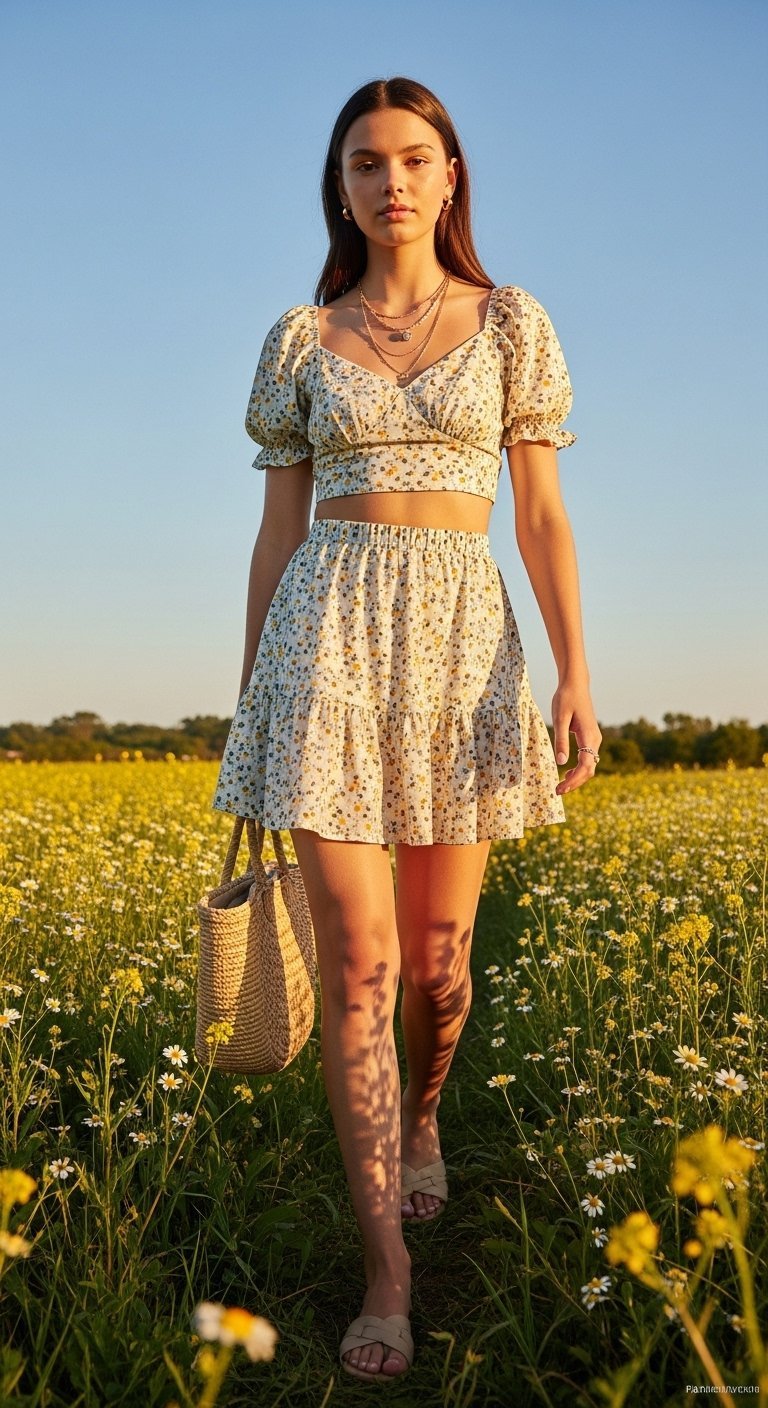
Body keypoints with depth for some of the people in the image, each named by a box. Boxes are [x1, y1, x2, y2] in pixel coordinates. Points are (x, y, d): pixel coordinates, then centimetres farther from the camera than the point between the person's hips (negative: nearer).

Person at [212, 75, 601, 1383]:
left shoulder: (510, 322, 8)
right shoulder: (299, 340, 10)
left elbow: (542, 514, 3)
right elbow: (277, 528, 10)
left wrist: (576, 673, -9)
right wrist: (250, 705, 8)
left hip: (464, 643, 0)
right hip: (332, 640, 0)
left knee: (439, 956, 8)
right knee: (355, 962, -8)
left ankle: (423, 1119, 42)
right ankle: (388, 1271, 2)